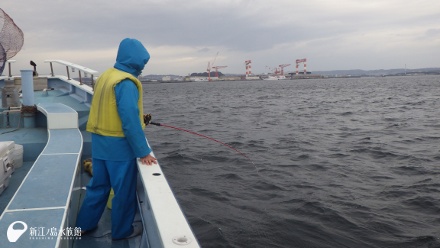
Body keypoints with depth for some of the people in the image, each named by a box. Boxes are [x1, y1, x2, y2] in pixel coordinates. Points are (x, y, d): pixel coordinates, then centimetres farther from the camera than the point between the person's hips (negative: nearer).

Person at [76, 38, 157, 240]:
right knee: (124, 190, 8)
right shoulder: (126, 83, -20)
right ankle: (122, 230, 24)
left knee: (98, 184, 21)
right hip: (119, 145, -8)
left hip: (99, 142, 8)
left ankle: (84, 224, 33)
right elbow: (131, 122, -23)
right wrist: (143, 152, -18)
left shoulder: (106, 76, 8)